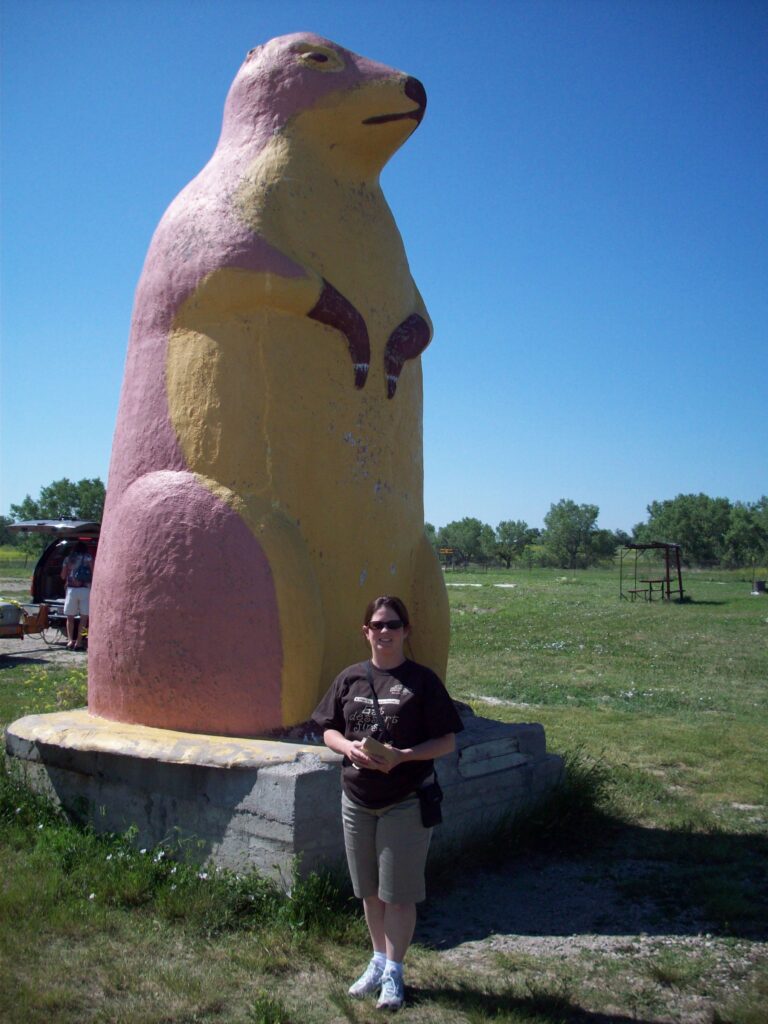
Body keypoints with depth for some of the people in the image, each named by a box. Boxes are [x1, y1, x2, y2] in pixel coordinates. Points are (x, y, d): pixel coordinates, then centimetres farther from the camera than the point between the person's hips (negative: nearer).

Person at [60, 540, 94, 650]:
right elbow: (93, 573, -4)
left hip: (71, 589, 1)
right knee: (84, 617, 3)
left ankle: (70, 640, 0)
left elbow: (63, 576, 12)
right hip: (85, 590, -1)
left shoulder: (68, 559, 9)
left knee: (70, 617, 11)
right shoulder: (89, 558, 4)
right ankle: (78, 642, -2)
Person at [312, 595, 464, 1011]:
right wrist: (349, 747, -13)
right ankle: (378, 960, 35)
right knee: (369, 890, 17)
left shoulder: (422, 680, -9)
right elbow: (328, 730, 9)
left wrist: (402, 755, -22)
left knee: (398, 892, 4)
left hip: (406, 802, -4)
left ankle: (394, 972, 22)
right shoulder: (350, 678, 2)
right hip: (357, 800, 4)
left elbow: (447, 741, -8)